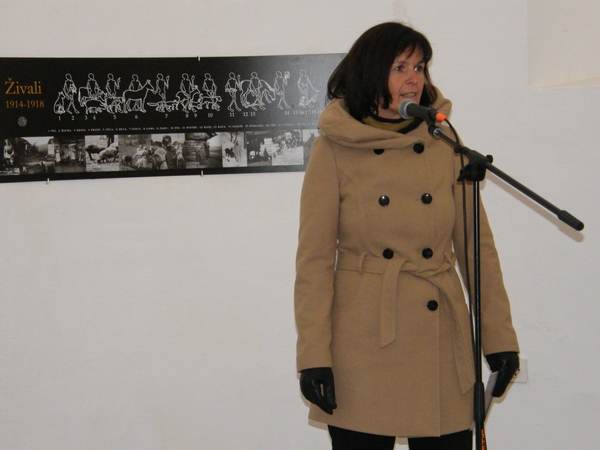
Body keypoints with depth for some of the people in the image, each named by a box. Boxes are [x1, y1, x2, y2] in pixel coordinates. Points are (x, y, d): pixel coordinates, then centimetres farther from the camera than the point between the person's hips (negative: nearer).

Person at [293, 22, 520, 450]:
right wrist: (313, 354, -9)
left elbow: (477, 246, 8)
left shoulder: (445, 146, 6)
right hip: (364, 343, -2)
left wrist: (500, 335, 2)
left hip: (441, 340, 3)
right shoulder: (335, 150, -2)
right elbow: (314, 258, -4)